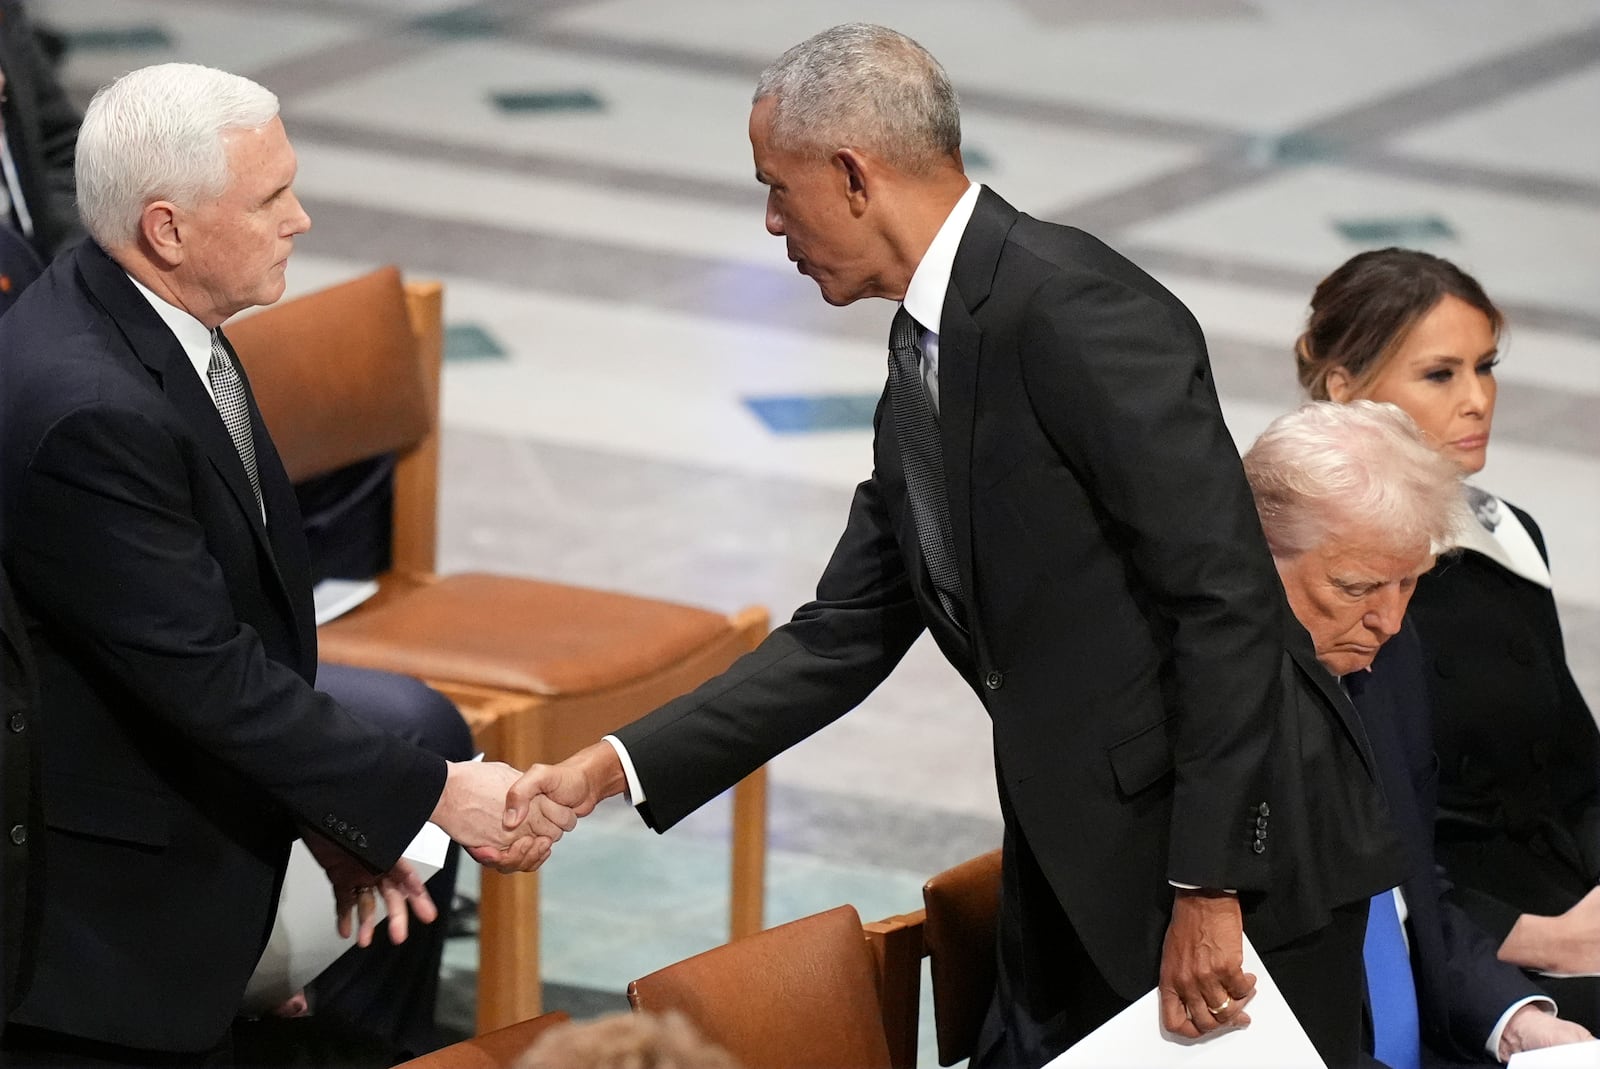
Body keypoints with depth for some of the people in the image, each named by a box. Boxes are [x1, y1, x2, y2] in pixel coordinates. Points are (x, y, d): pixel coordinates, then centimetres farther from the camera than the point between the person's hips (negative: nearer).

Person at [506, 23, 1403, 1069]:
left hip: (1221, 872, -9)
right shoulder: (923, 358, 12)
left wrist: (1209, 890, -21)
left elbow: (1230, 596, -21)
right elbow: (845, 637, 16)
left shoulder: (1074, 309, -17)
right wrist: (610, 769, 10)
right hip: (1072, 884, 9)